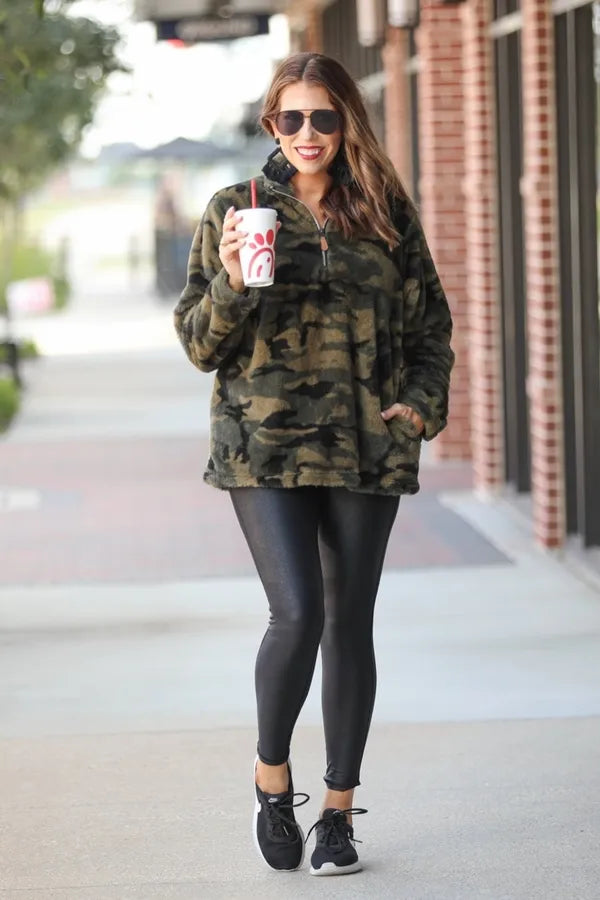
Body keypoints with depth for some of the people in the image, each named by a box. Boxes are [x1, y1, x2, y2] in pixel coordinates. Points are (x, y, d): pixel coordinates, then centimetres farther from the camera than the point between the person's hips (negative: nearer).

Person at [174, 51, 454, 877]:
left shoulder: (387, 216, 8)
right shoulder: (234, 212, 4)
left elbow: (431, 326, 14)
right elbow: (200, 342, 5)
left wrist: (422, 404, -2)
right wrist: (233, 284, -14)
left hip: (368, 451, 2)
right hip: (267, 445, -2)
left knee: (351, 626, 5)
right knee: (298, 614, -15)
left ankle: (339, 809, 17)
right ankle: (272, 776, 10)